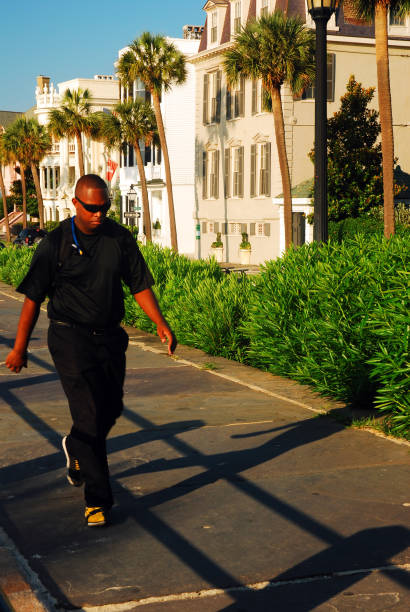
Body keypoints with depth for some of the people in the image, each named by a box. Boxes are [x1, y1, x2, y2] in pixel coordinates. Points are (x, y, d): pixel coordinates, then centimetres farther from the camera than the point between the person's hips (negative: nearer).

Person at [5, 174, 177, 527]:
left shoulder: (120, 239, 2)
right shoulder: (55, 243, -8)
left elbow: (139, 285, 7)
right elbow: (33, 297, -3)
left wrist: (160, 323, -6)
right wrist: (20, 348, -3)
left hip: (110, 337, 5)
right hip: (70, 337, -4)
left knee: (111, 409, 13)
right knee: (90, 415, -11)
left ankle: (75, 448, 46)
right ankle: (98, 499, -2)